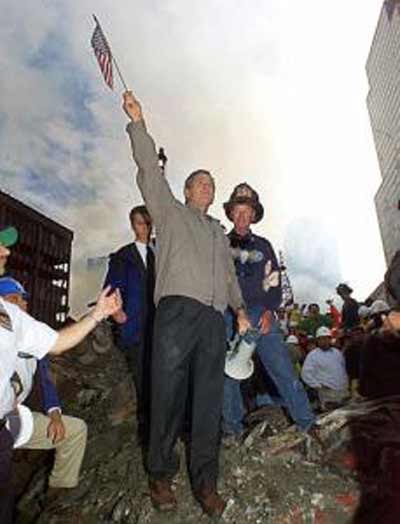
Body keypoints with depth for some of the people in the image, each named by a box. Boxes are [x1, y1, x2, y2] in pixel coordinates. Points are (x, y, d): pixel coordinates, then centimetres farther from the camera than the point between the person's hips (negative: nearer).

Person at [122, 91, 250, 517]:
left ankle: (204, 482, 14)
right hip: (177, 310, -4)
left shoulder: (219, 231, 30)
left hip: (214, 318, 5)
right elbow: (149, 170, 5)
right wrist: (137, 122, 1)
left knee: (209, 401, 3)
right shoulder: (170, 211, 16)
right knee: (168, 395, -3)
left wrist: (239, 307, 17)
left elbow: (229, 273, 27)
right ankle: (160, 475, 15)